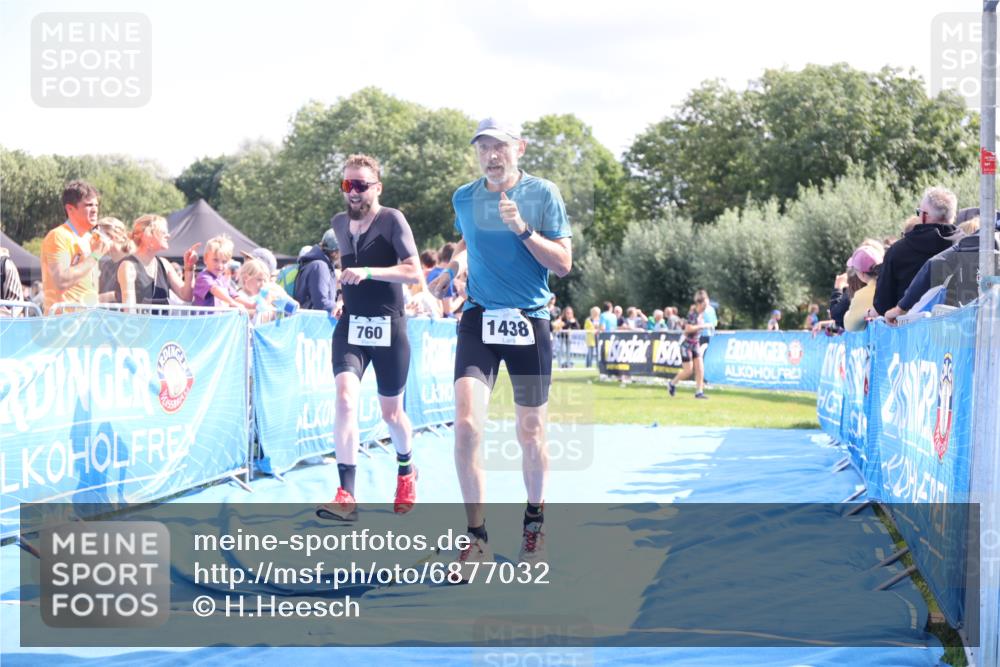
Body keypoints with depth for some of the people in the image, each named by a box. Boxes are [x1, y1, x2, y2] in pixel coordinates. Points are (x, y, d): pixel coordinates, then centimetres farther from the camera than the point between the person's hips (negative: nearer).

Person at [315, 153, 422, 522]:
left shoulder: (392, 219, -10)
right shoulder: (339, 224, 7)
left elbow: (415, 273, -18)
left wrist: (368, 272, -27)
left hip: (388, 328, -3)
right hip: (350, 326, 3)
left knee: (391, 412, 11)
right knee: (346, 398, -20)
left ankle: (406, 470, 43)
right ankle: (346, 496, -25)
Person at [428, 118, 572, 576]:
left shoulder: (543, 194, -3)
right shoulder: (464, 199, 6)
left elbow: (563, 264, -7)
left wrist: (523, 229, -19)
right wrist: (454, 267, 7)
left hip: (529, 322, -1)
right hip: (479, 319, 1)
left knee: (529, 431, 8)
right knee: (466, 423, -15)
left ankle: (534, 520, 32)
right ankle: (477, 537, -7)